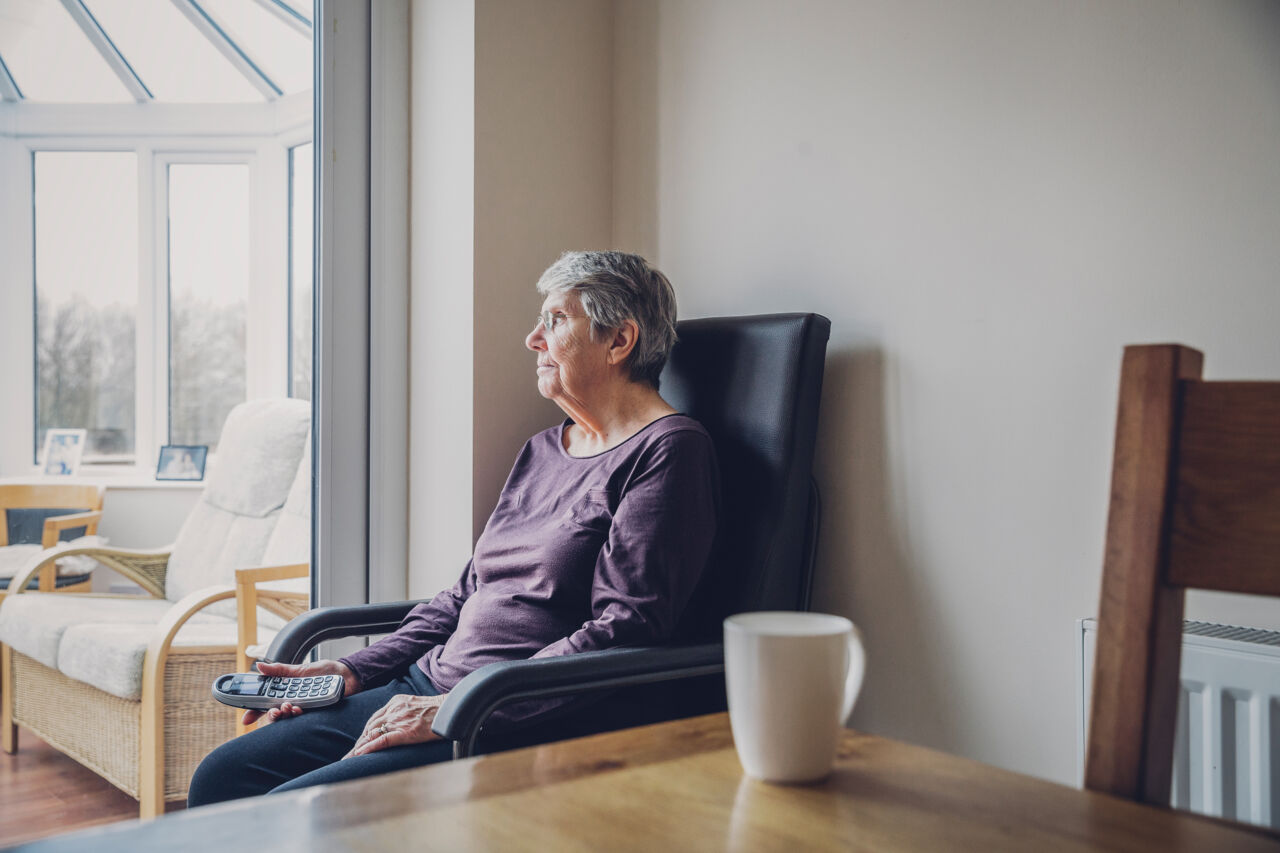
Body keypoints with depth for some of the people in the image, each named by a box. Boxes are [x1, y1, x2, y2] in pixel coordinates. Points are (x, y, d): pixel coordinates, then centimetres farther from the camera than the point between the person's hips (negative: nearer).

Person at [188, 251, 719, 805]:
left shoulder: (669, 451, -8)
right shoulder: (542, 451, 19)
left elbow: (624, 632, -17)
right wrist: (355, 670, 8)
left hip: (524, 728, -8)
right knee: (221, 777, 0)